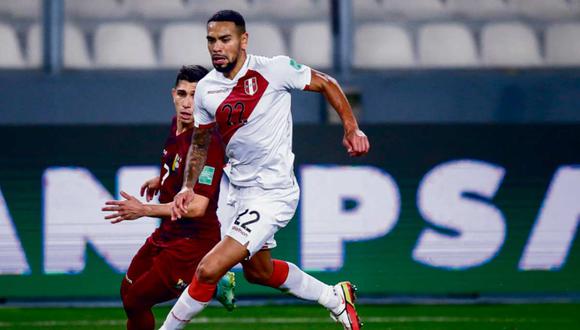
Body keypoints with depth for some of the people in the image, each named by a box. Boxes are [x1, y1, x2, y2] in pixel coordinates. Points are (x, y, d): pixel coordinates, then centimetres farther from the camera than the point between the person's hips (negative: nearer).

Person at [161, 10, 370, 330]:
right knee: (258, 271, 26)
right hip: (241, 193, 8)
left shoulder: (274, 69, -17)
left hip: (273, 193, -8)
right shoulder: (205, 90, -1)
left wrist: (351, 128, -10)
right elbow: (199, 143, 14)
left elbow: (326, 84, -3)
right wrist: (188, 187, 2)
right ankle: (336, 298, 45)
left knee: (208, 270, -16)